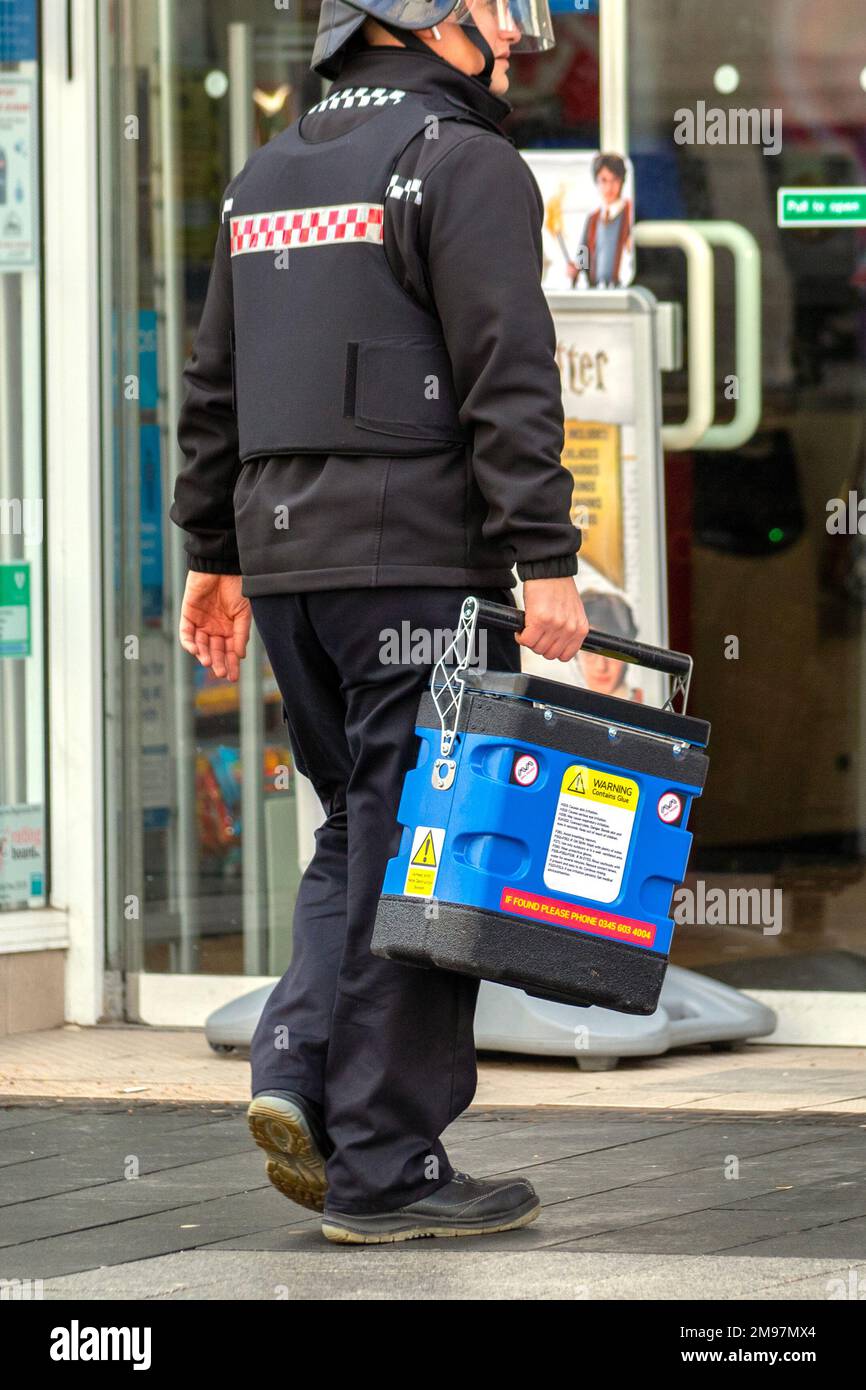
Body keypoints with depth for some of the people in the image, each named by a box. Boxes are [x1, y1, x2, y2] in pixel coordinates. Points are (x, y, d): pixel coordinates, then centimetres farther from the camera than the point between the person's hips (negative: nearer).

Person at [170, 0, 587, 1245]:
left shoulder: (270, 175, 16)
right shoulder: (465, 165, -8)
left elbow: (216, 386, 19)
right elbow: (508, 380, -16)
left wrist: (213, 555, 24)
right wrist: (546, 562, -18)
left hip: (284, 559, 7)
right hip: (419, 562, -7)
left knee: (362, 831, 18)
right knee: (417, 857, -3)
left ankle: (302, 1071, 0)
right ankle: (385, 1168, -1)